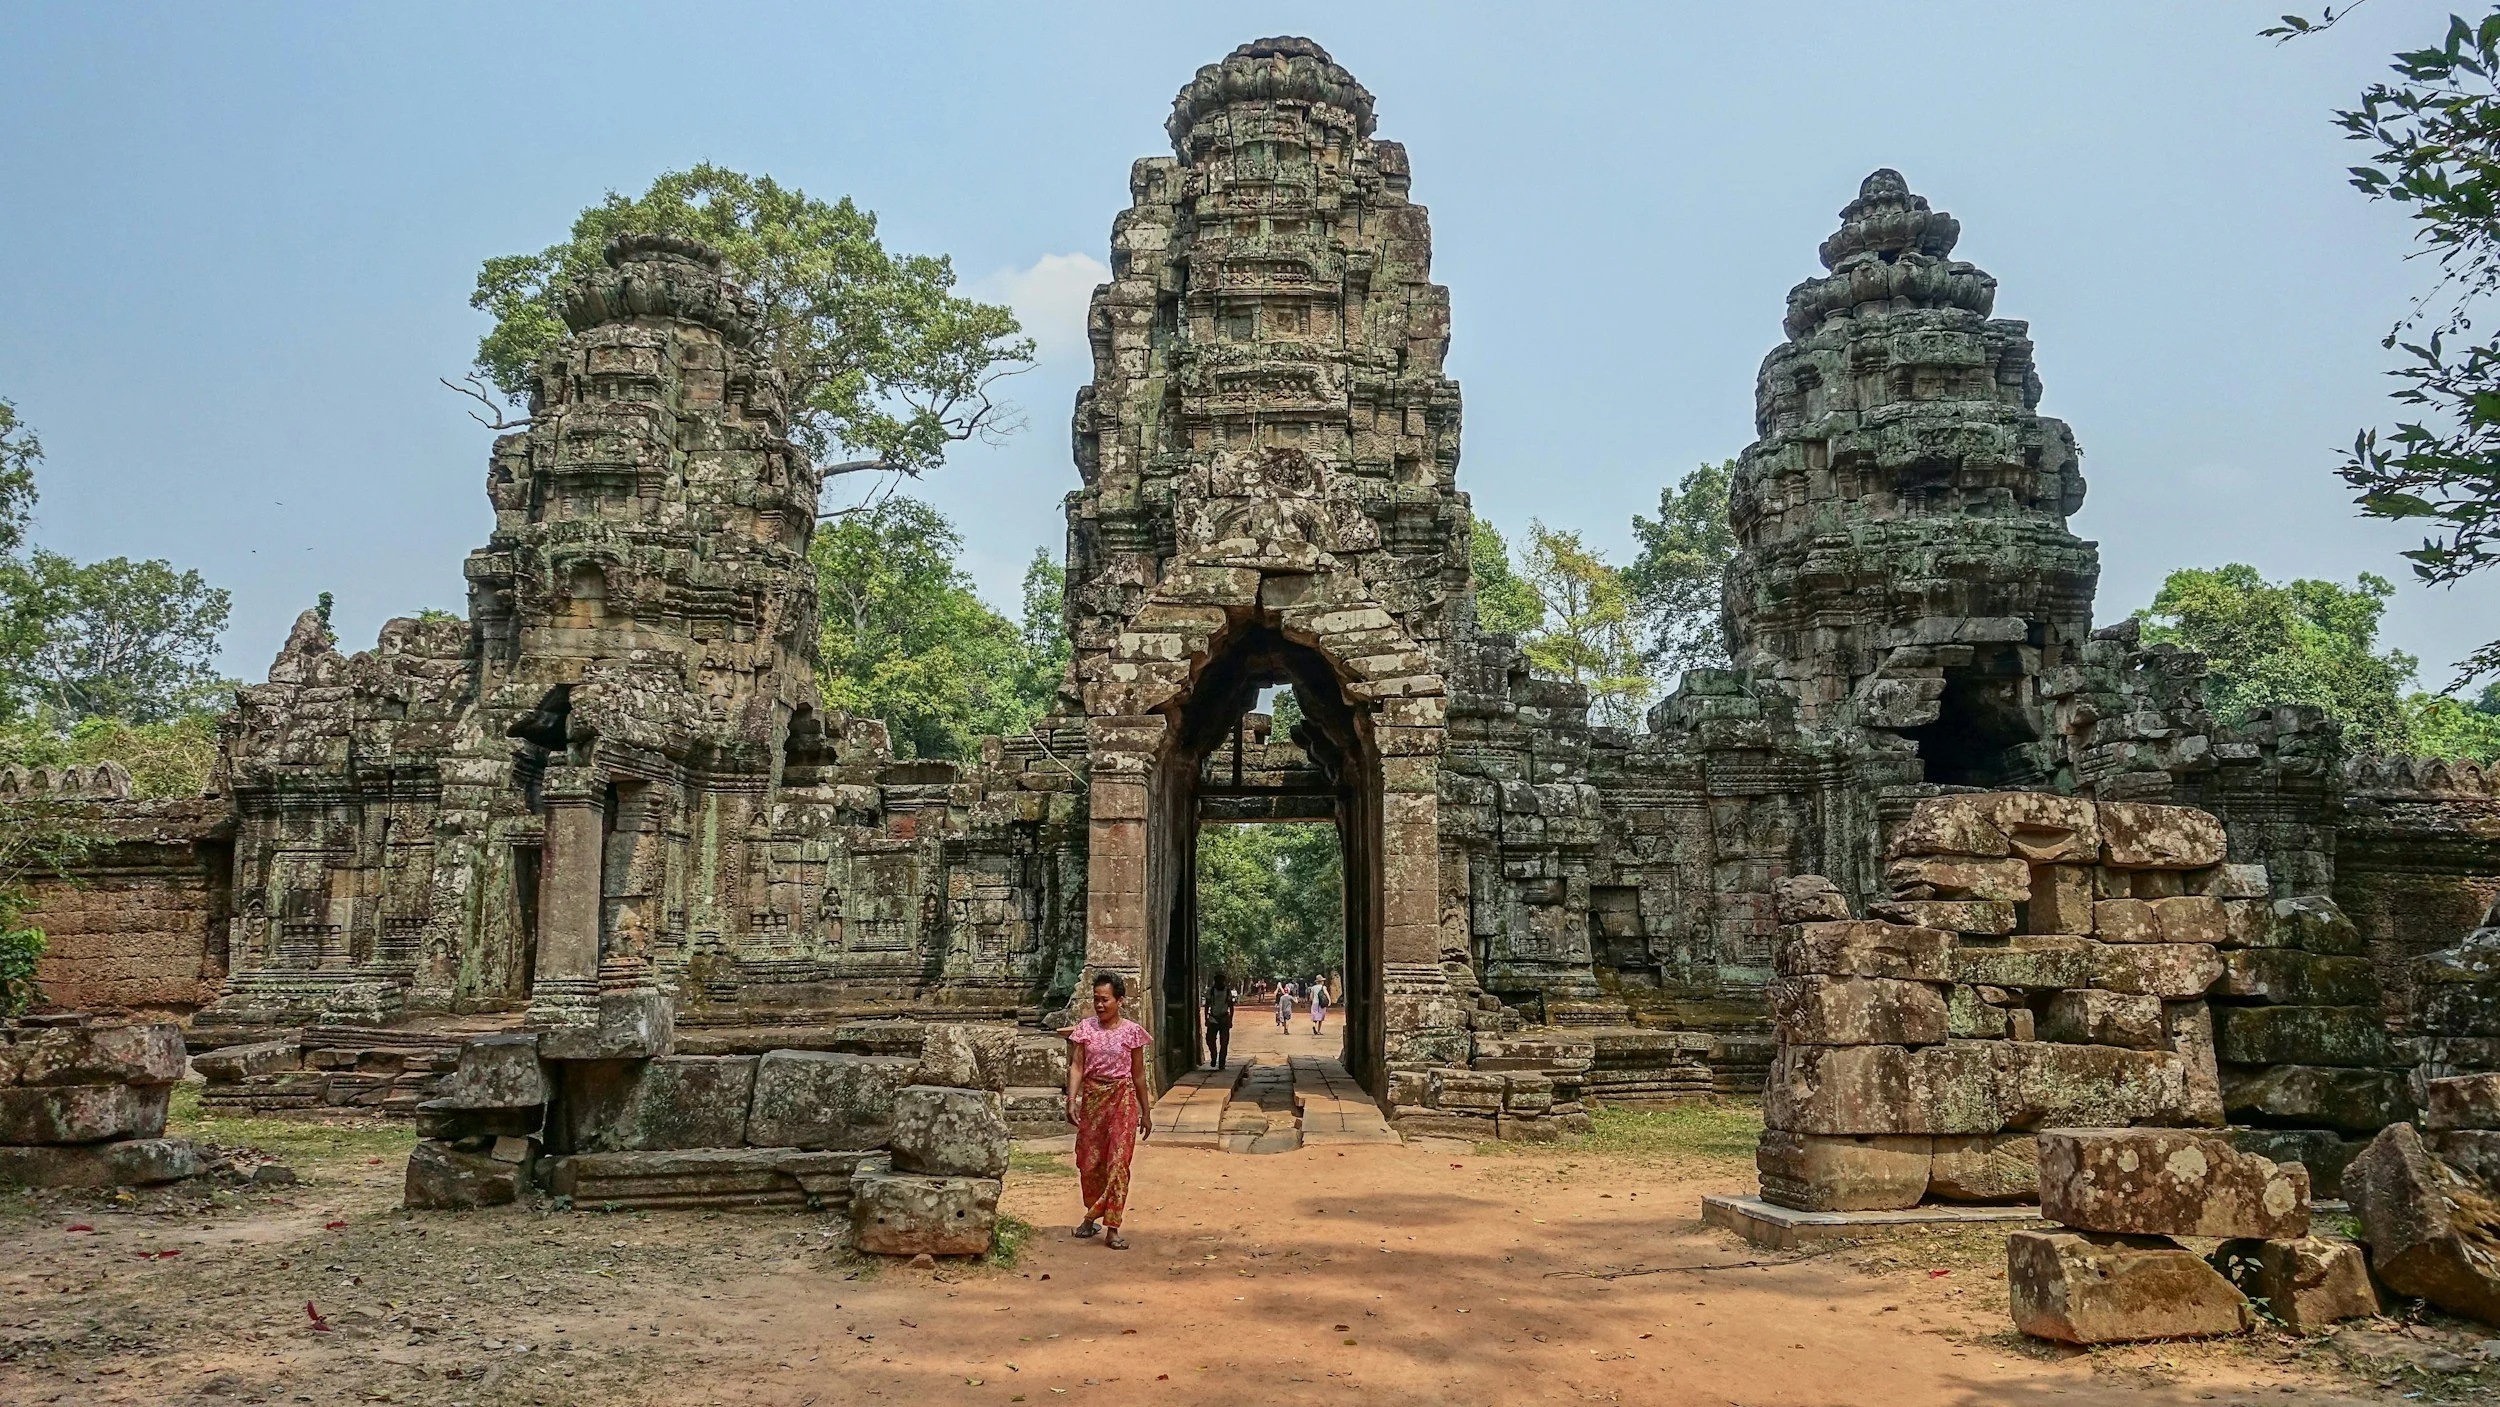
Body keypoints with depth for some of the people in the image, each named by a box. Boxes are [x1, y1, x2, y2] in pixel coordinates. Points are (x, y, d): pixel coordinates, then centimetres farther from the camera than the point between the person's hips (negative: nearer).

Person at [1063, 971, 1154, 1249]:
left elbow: (1138, 1074, 5)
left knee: (1118, 1161, -6)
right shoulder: (1085, 1028, 2)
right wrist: (1071, 1101, -15)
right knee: (1089, 1161, 7)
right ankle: (1092, 1216, 29)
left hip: (1122, 1099, -2)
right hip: (1092, 1097, 2)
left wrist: (1146, 1112, 7)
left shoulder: (1131, 1032, -1)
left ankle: (1112, 1228, -3)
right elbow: (1076, 1066, -2)